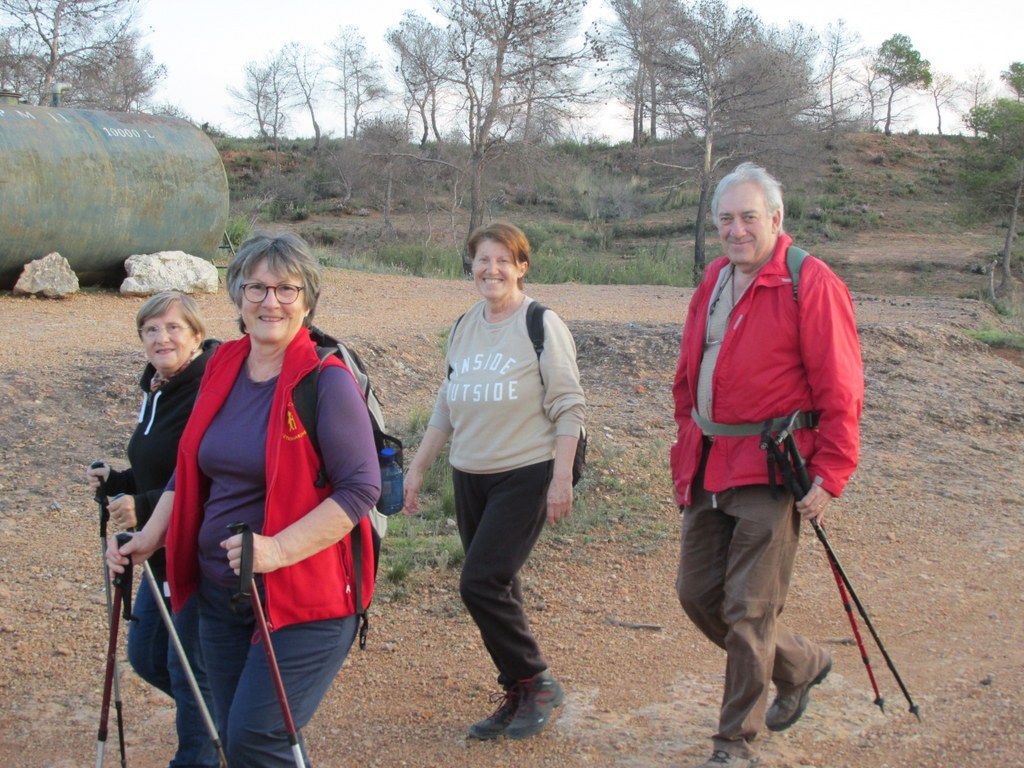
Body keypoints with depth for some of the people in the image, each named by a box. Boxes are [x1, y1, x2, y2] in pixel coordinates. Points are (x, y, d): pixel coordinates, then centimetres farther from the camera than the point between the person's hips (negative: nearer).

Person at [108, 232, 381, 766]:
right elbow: (191, 470, 18)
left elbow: (361, 487, -19)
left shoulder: (327, 380, -14)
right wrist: (149, 538, 10)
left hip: (304, 597, -7)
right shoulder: (222, 370, 6)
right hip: (220, 592, 7)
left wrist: (280, 549, -27)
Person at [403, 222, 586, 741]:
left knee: (481, 583, -13)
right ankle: (518, 698, 21)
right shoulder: (463, 328, 11)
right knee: (497, 590, 9)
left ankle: (535, 683, 5)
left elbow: (568, 406, -9)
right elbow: (445, 407, 18)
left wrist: (562, 479, -16)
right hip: (469, 478, 6)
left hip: (526, 476, -6)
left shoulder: (541, 325, -7)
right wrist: (417, 469, 15)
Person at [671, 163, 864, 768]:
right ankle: (801, 664, 35)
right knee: (697, 593, 11)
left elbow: (840, 390, -11)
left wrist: (830, 475, -15)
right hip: (709, 470, 8)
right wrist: (687, 455, 18)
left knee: (748, 608, -4)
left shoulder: (810, 284, -9)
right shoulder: (713, 283, 14)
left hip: (772, 472, -8)